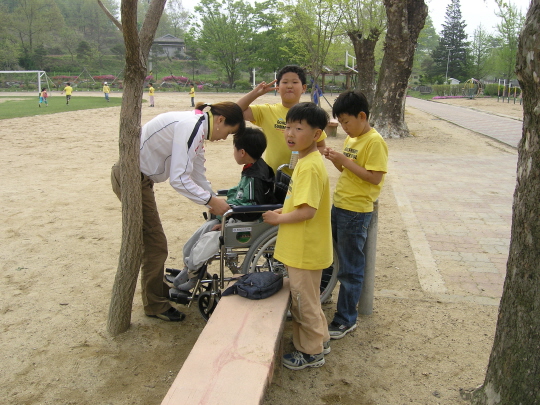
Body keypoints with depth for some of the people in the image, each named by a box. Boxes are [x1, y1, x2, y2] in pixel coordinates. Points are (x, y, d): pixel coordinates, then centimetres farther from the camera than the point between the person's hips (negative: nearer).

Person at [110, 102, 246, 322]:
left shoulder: (198, 129, 8)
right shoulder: (192, 126, -23)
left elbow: (198, 175, 13)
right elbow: (179, 179, -28)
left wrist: (217, 204, 9)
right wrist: (211, 201, -21)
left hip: (140, 177, 10)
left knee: (153, 239, 22)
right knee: (155, 243, 0)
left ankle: (158, 289, 40)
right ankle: (155, 305, 17)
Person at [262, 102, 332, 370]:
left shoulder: (309, 167, -24)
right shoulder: (306, 160, 7)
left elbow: (308, 210, -29)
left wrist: (278, 219, -17)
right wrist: (285, 211, 6)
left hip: (305, 250, -10)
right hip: (302, 246, 10)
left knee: (304, 300, 7)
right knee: (307, 298, 23)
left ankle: (311, 353, 25)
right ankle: (319, 340, 40)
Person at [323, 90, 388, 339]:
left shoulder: (375, 142, -15)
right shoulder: (351, 139, 12)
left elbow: (375, 177, -21)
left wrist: (345, 160, -21)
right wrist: (335, 160, -1)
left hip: (356, 213, -9)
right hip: (339, 206, 9)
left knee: (350, 268, 2)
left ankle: (345, 320, 15)